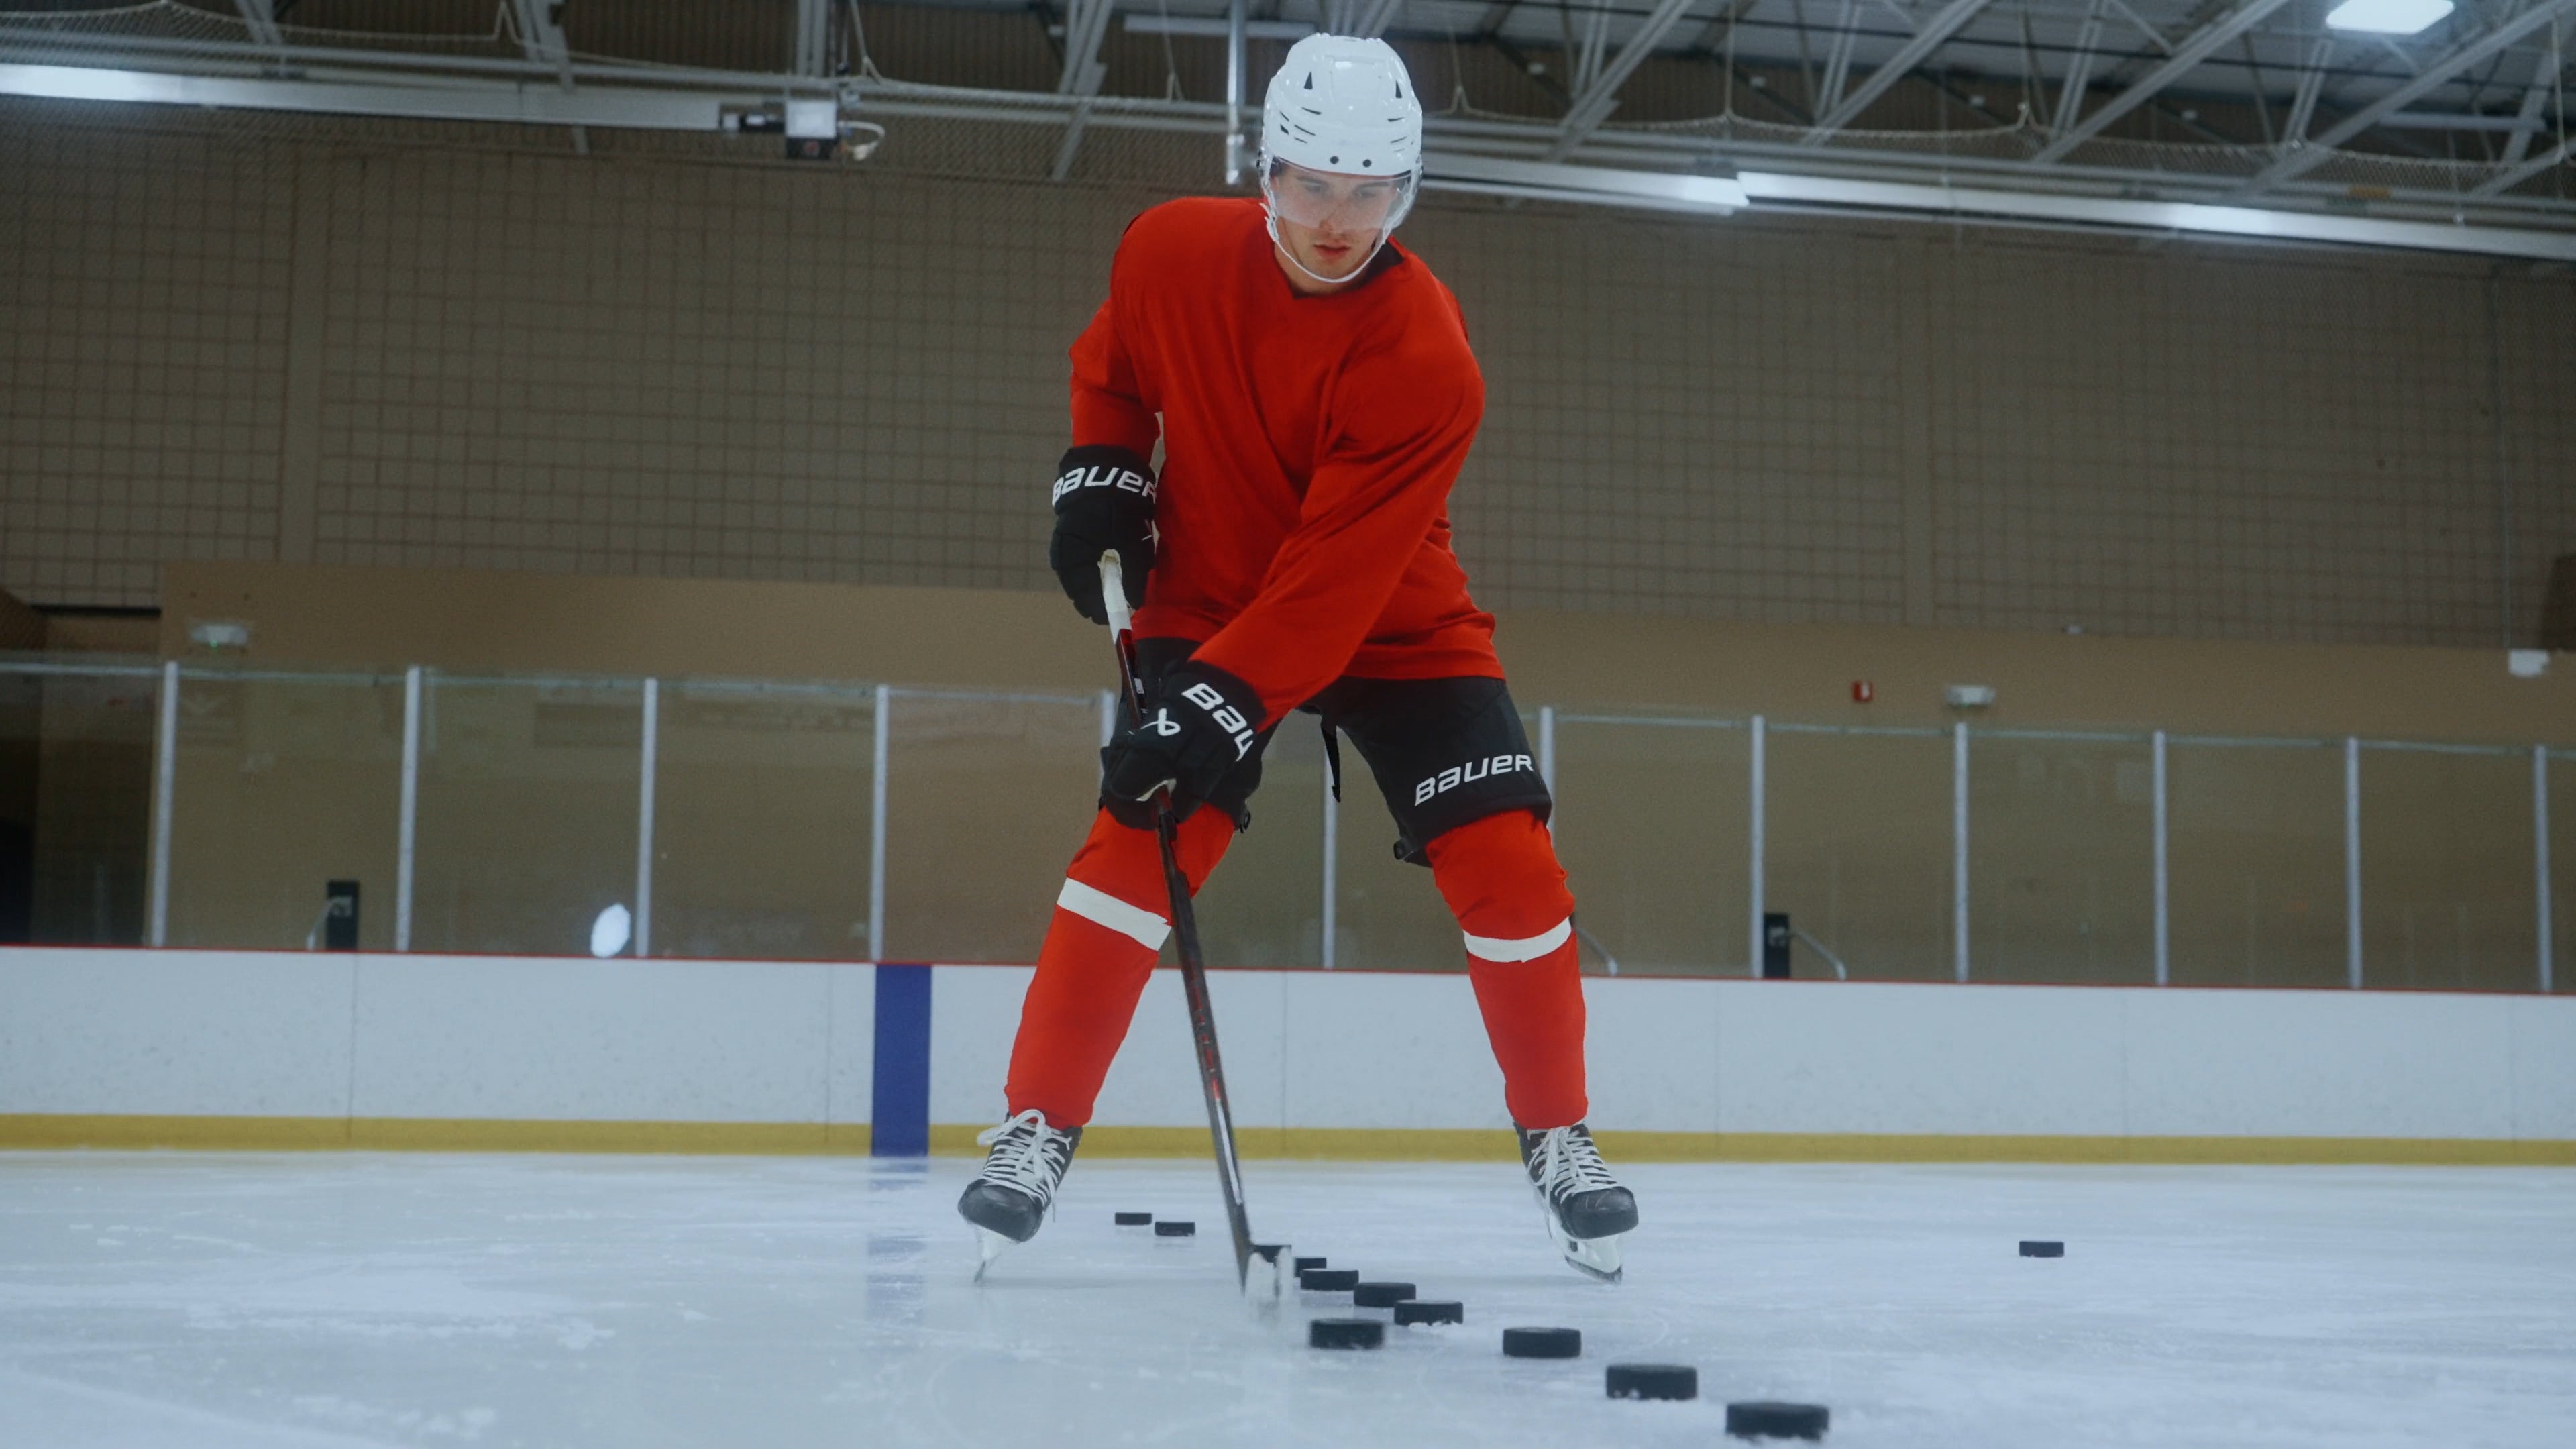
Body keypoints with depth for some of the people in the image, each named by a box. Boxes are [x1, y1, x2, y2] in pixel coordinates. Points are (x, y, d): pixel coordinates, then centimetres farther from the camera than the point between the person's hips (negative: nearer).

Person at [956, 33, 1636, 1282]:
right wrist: (1100, 474, -5)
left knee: (1506, 865, -12)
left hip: (1394, 627, -1)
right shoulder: (1170, 253, -14)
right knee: (1137, 840, -16)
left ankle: (1559, 1142, 7)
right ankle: (1035, 1132, -6)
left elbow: (1338, 577, -31)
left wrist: (1226, 706, -38)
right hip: (1207, 602, 2)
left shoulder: (1422, 356, -27)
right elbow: (1112, 364, 11)